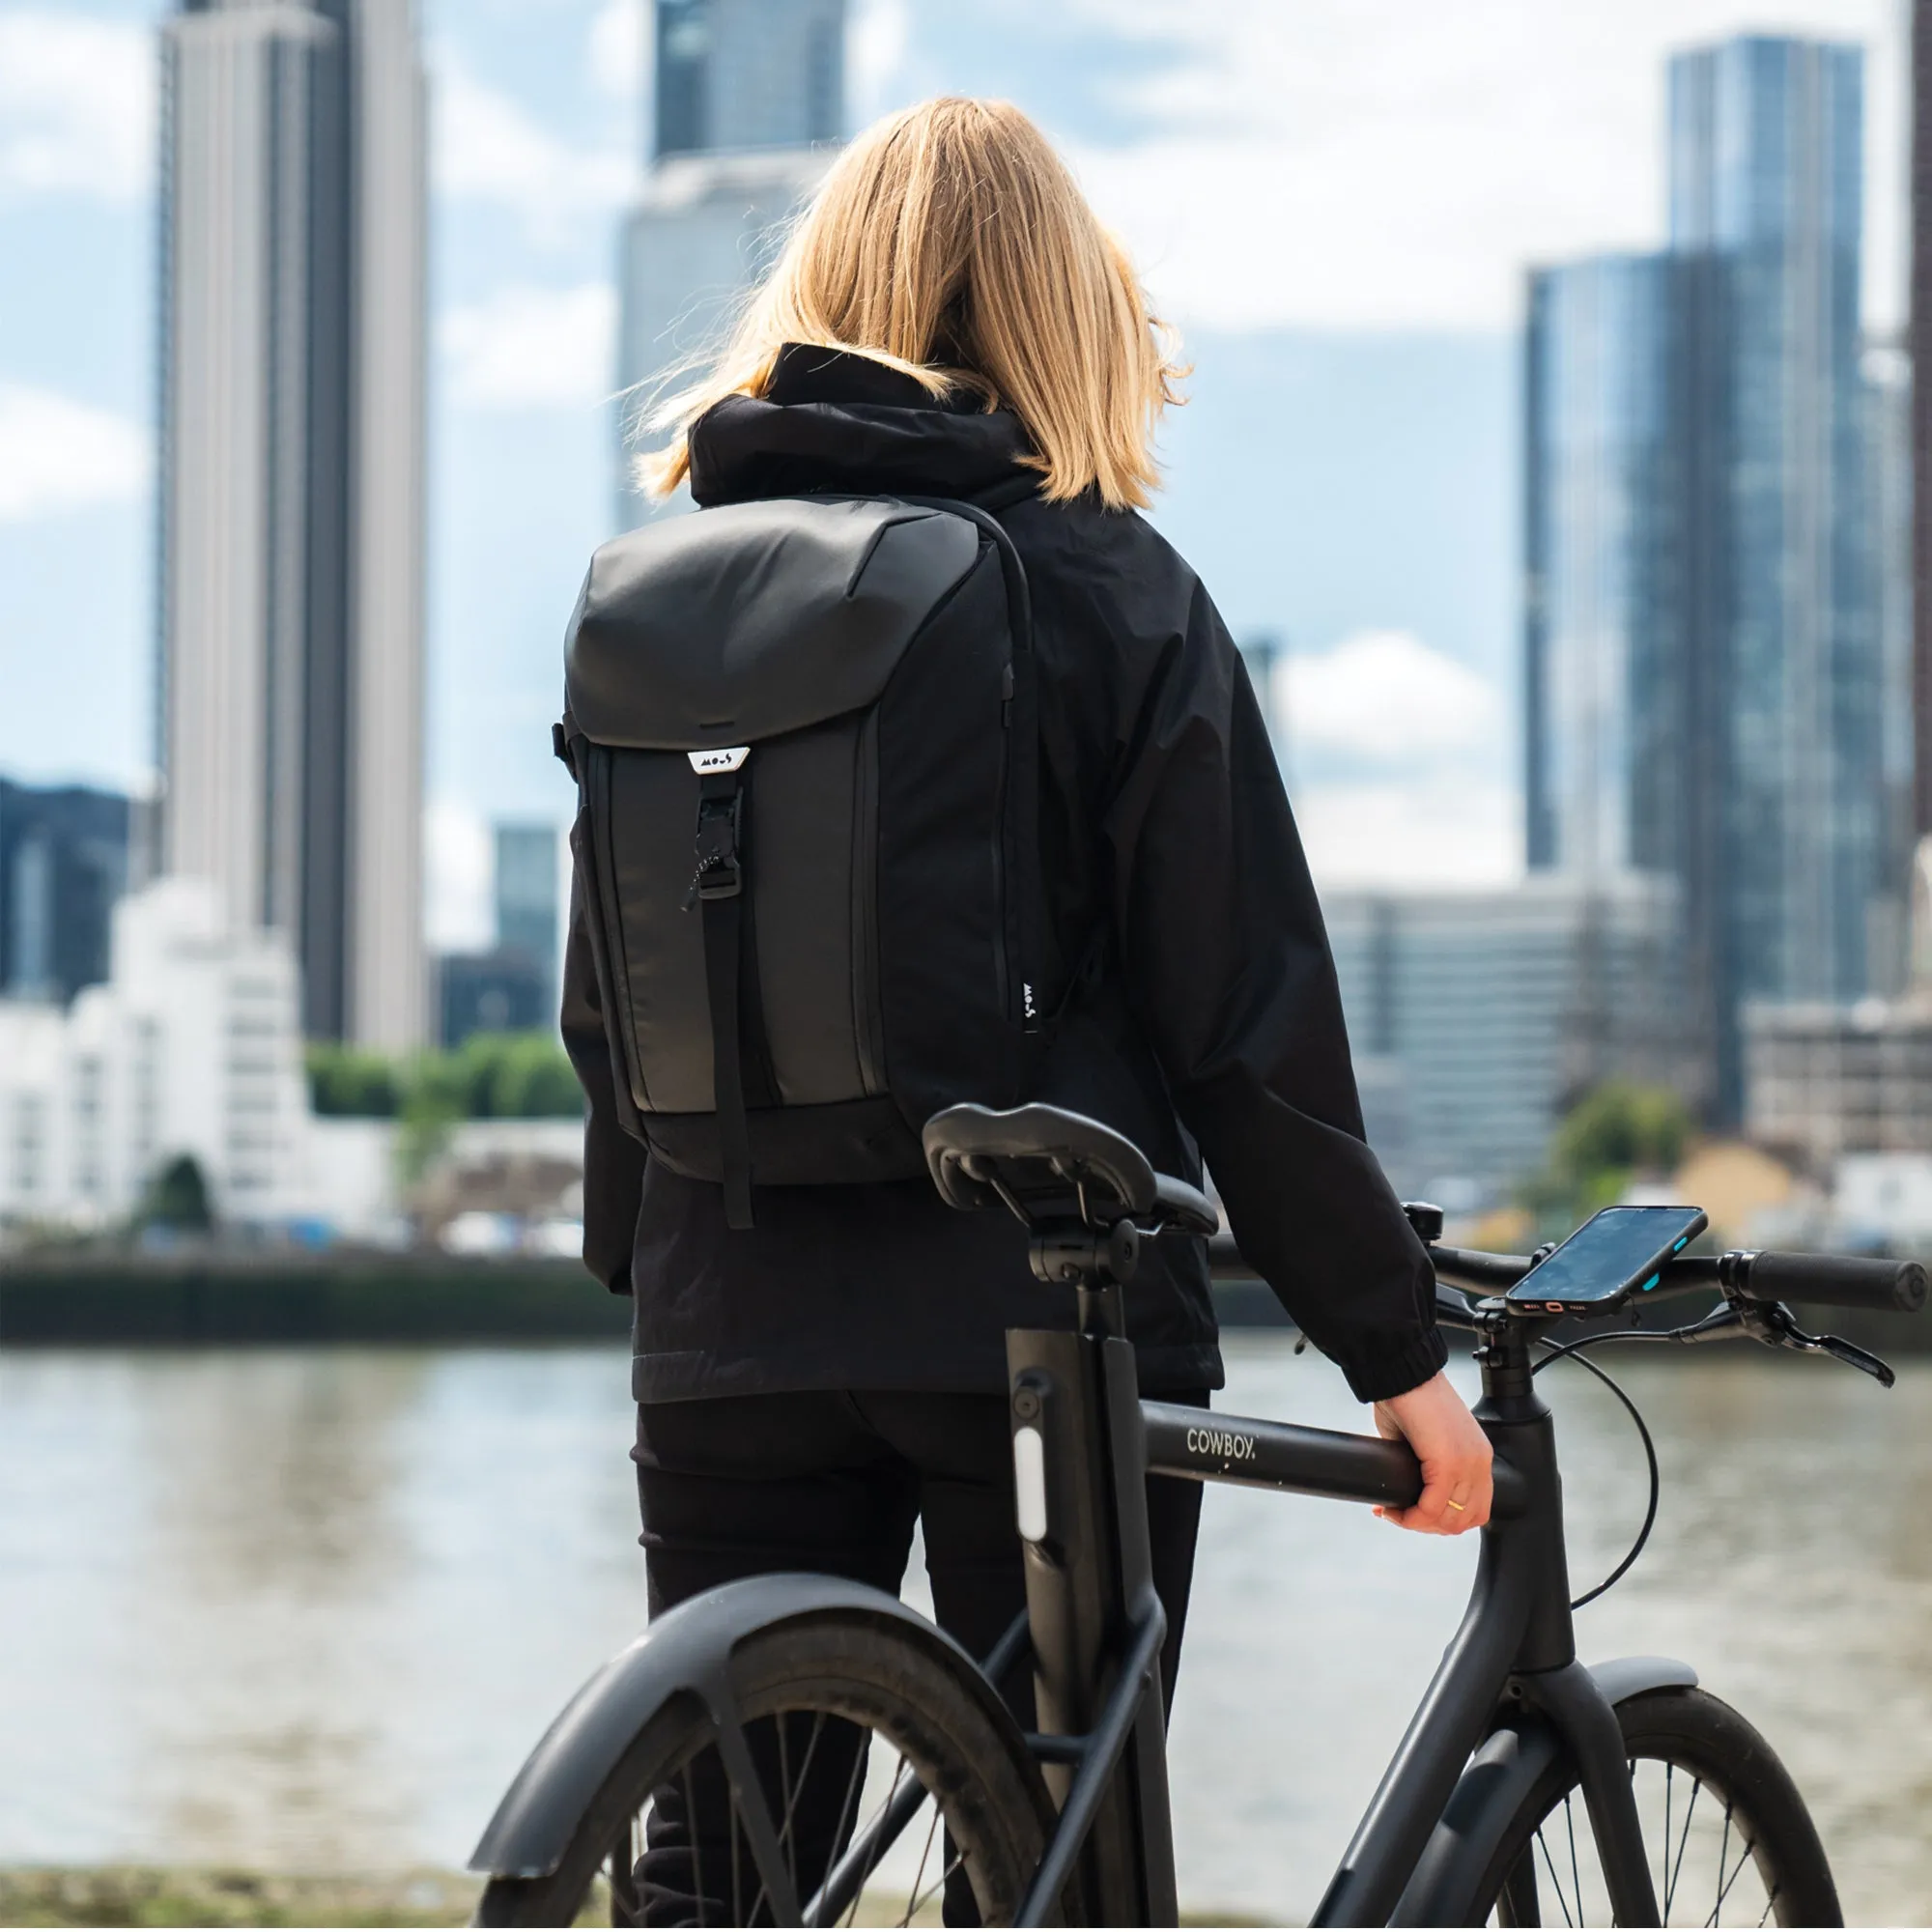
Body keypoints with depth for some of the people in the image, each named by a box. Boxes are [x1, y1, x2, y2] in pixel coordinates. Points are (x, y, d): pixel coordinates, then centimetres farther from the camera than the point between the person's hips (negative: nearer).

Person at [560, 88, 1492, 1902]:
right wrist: (1397, 1349, 0)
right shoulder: (1114, 591, -5)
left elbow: (600, 996, 10)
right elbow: (1248, 1031, -7)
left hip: (731, 1329, 4)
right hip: (1040, 1322, -3)